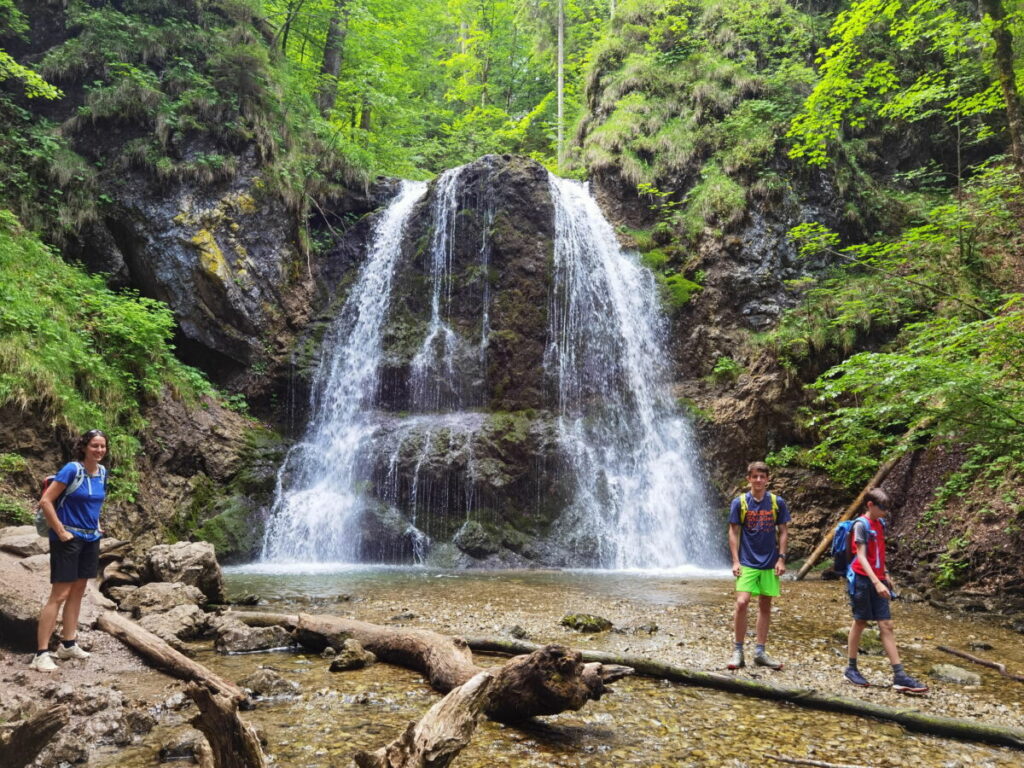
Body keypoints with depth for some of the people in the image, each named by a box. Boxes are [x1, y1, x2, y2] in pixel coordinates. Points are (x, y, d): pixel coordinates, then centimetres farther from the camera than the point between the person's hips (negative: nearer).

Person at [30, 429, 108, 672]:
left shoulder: (102, 472, 5)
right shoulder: (72, 469, -16)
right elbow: (45, 501, -18)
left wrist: (96, 525, 11)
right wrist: (61, 531, -18)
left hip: (91, 539, 7)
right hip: (68, 539, -7)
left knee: (78, 592, 13)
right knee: (59, 595, -8)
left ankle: (68, 644, 23)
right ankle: (41, 653, -3)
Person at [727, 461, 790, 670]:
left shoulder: (777, 502, 1)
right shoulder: (739, 502, -3)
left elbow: (783, 531, 6)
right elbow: (734, 532, -1)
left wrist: (781, 558, -2)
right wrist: (735, 561, -7)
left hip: (770, 563, 2)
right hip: (747, 563, -2)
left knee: (765, 605, 8)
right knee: (742, 602, -13)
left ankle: (760, 652, 19)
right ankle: (738, 651, 0)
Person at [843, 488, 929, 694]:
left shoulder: (880, 524, 11)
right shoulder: (861, 524, -12)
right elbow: (861, 557, -18)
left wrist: (885, 576, 18)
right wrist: (876, 582, -25)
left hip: (877, 580, 7)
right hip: (862, 579, -7)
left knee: (886, 626, 3)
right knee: (860, 622, 3)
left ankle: (899, 676, 2)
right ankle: (851, 668, 17)